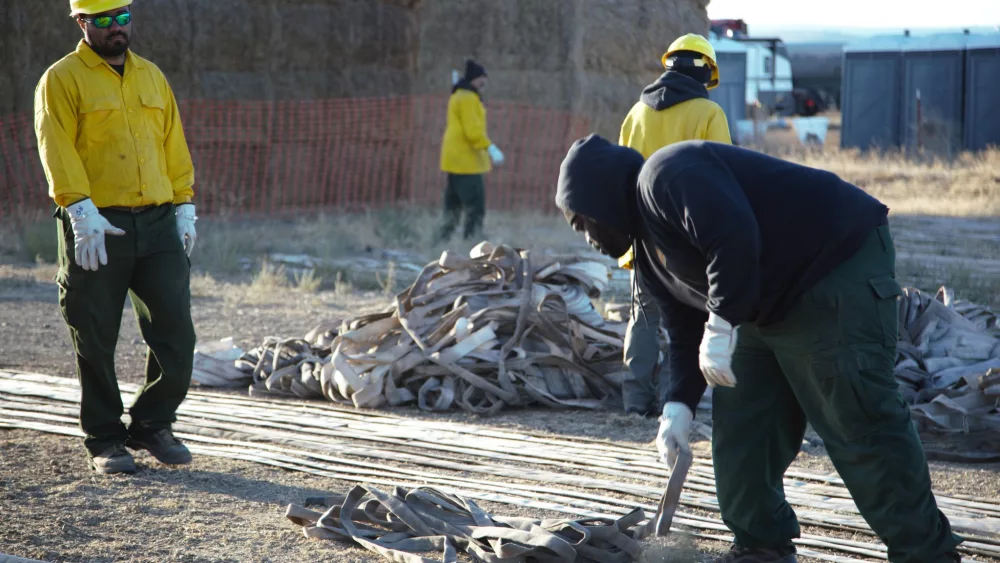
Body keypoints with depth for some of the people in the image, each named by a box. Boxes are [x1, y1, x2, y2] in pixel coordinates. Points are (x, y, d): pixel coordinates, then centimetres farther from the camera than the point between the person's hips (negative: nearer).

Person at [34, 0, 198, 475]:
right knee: (96, 342, 2)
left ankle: (151, 424, 17)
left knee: (176, 333, 1)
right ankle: (105, 440, 14)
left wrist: (184, 208, 8)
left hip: (158, 224, 4)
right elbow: (57, 150, -12)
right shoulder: (62, 80, -1)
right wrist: (82, 210, -23)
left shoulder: (152, 76, 16)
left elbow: (174, 146, 17)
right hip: (95, 229, -4)